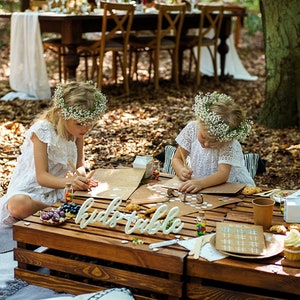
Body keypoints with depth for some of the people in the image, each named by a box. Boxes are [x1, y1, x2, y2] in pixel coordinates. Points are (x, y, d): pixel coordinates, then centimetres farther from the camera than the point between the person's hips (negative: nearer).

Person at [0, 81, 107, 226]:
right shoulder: (42, 130, -20)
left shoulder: (78, 130, -1)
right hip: (30, 188, -5)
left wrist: (80, 175, -25)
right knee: (18, 204, -40)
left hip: (57, 189, 6)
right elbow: (41, 176, -23)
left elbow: (80, 165, 1)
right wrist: (68, 182, -43)